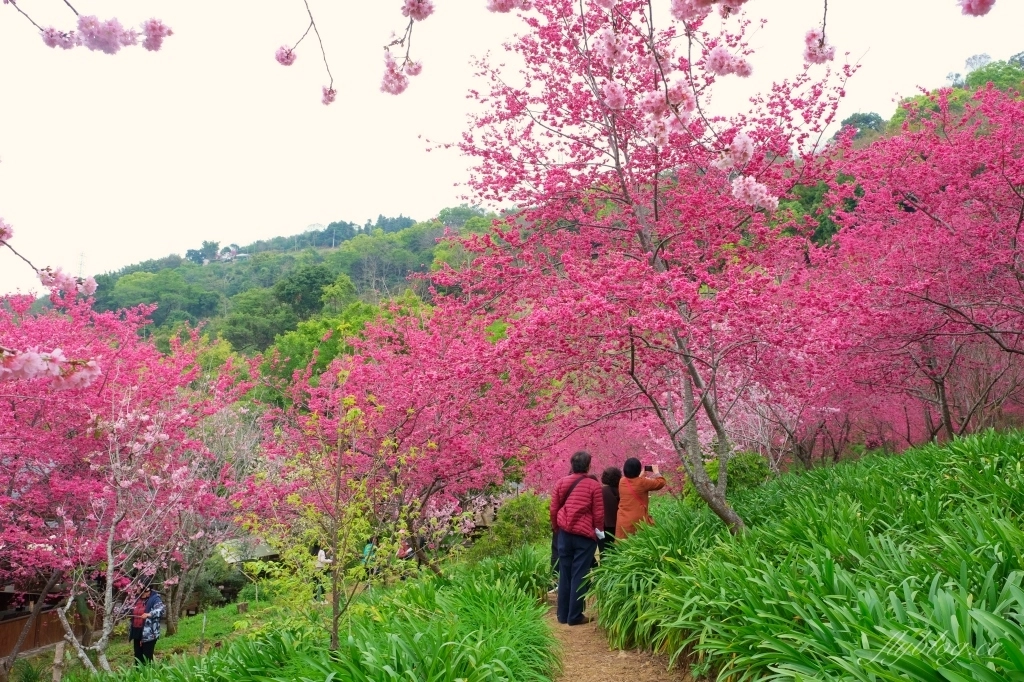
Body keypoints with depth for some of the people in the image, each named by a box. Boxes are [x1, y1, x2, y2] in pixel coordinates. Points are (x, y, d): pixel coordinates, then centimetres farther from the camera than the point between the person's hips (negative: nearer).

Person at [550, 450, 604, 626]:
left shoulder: (561, 483, 4)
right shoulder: (594, 485, -6)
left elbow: (553, 509, 8)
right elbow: (598, 513, -4)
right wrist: (598, 532, 11)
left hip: (565, 533, 4)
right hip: (585, 535, -4)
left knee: (564, 574, 11)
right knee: (580, 575, 1)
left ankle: (563, 614, 17)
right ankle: (575, 616, 4)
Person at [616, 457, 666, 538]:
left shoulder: (622, 482, 6)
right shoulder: (642, 482, -10)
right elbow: (661, 482, 2)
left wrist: (641, 475, 36)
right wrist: (656, 472, 18)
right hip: (638, 521, -5)